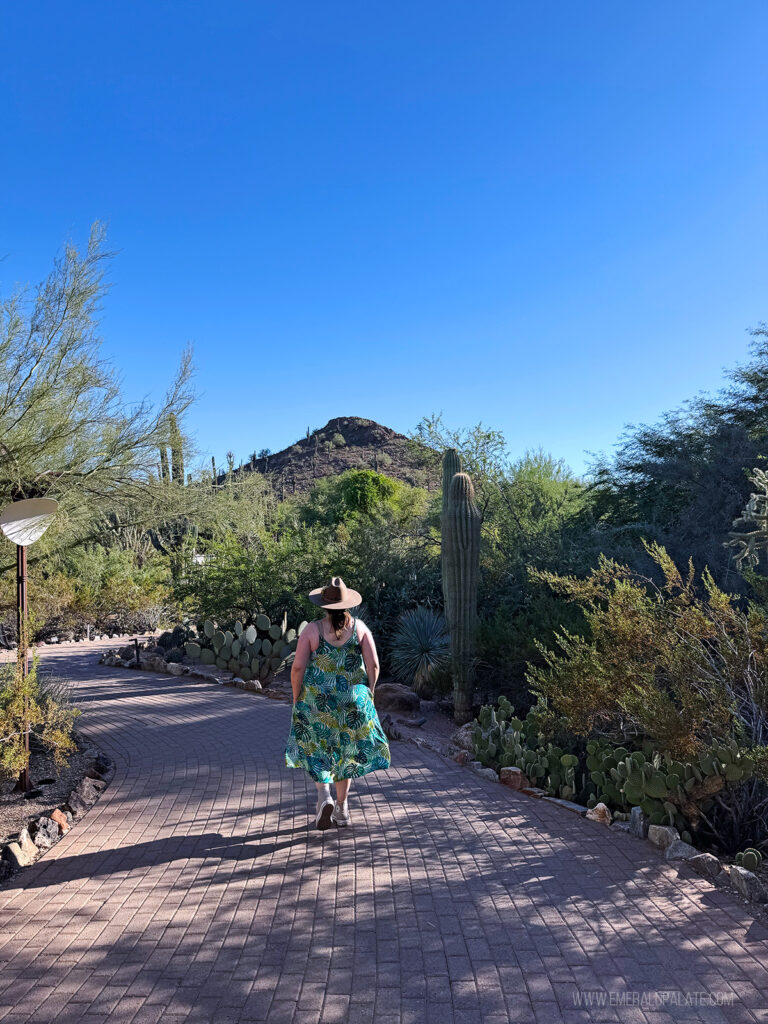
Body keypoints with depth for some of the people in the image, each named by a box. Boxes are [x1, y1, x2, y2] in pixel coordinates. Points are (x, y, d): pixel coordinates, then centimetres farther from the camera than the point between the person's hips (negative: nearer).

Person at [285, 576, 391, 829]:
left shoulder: (312, 629, -8)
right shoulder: (360, 627, -3)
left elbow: (297, 668, -10)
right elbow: (373, 665, -6)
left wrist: (297, 699, 3)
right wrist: (368, 695, 7)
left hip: (317, 699, -2)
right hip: (352, 699, 2)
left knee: (317, 749, 18)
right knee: (345, 751, 18)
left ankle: (324, 795, -4)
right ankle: (342, 808, 23)